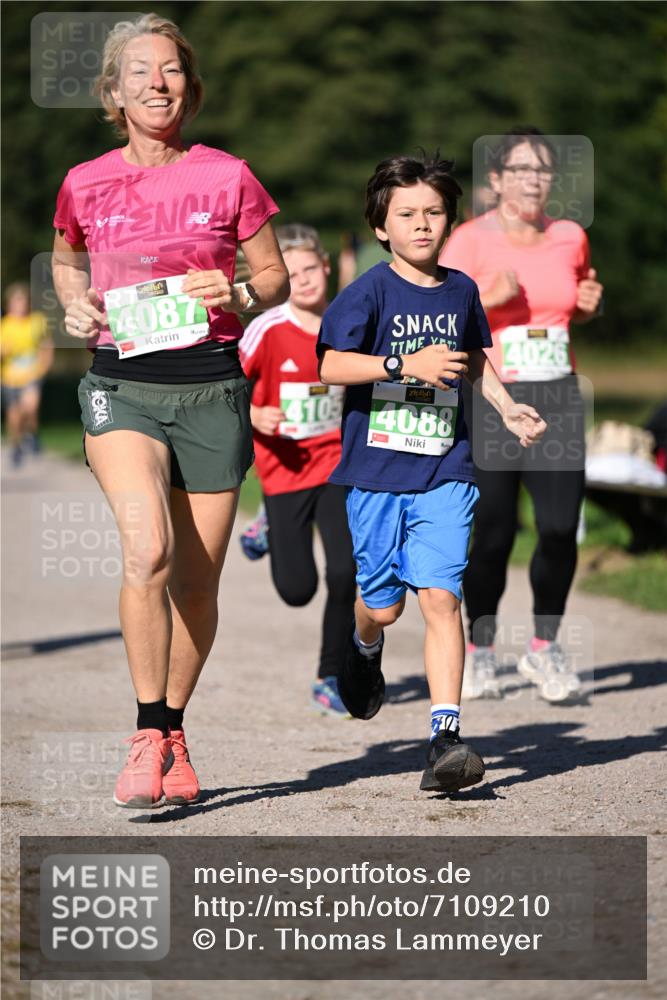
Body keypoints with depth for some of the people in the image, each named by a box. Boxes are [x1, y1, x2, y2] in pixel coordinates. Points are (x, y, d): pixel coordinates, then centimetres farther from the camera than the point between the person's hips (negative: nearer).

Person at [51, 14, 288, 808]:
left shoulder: (227, 178, 1)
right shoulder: (85, 185, 4)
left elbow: (276, 276, 11)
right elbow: (65, 260, 24)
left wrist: (238, 295, -9)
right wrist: (75, 304, 4)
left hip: (211, 389, 1)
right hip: (121, 385, -1)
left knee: (197, 581, 5)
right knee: (147, 549, -23)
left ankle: (172, 733, 25)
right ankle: (148, 735, -13)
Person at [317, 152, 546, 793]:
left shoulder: (461, 291, 8)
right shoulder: (370, 293, -7)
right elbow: (332, 367, -17)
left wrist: (507, 408, 13)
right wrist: (409, 365, -23)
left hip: (444, 473, 2)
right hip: (376, 469, -2)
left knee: (440, 597, -11)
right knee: (384, 606, 8)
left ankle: (446, 739, -15)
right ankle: (363, 648, 47)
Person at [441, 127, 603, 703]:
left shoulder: (570, 238, 9)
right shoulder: (471, 240, -3)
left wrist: (589, 305, 3)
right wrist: (488, 298, -22)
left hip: (558, 398, 3)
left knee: (561, 528, -6)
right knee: (493, 534, -4)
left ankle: (545, 647, 13)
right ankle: (480, 650, 15)